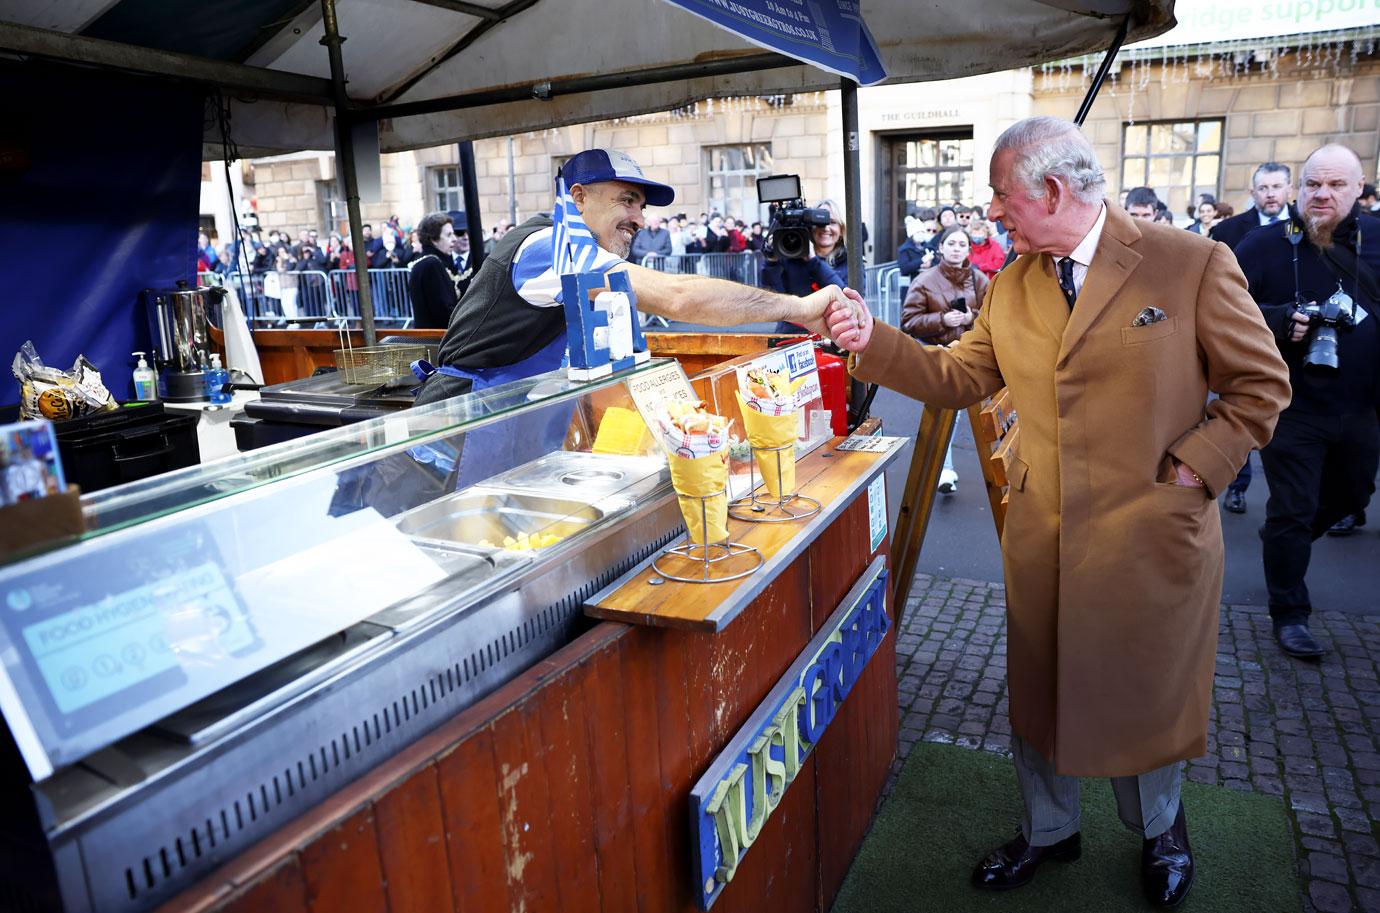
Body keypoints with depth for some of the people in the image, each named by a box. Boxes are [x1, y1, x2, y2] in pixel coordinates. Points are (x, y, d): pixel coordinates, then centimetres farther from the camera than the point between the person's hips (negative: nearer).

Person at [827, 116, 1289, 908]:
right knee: (1039, 694, 17)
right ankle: (1048, 831, 43)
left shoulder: (1193, 265, -10)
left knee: (1145, 698, 16)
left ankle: (1159, 831, 48)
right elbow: (960, 377, 6)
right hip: (1042, 539, 4)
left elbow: (1261, 383, -4)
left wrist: (1192, 468, -13)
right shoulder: (1012, 285, 4)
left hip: (1152, 537, -3)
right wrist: (874, 340, -6)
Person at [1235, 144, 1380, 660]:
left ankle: (1284, 543, 49)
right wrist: (1282, 321, -24)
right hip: (1294, 404, -5)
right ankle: (1289, 614, 14)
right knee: (1293, 510, 1)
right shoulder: (1266, 244, -7)